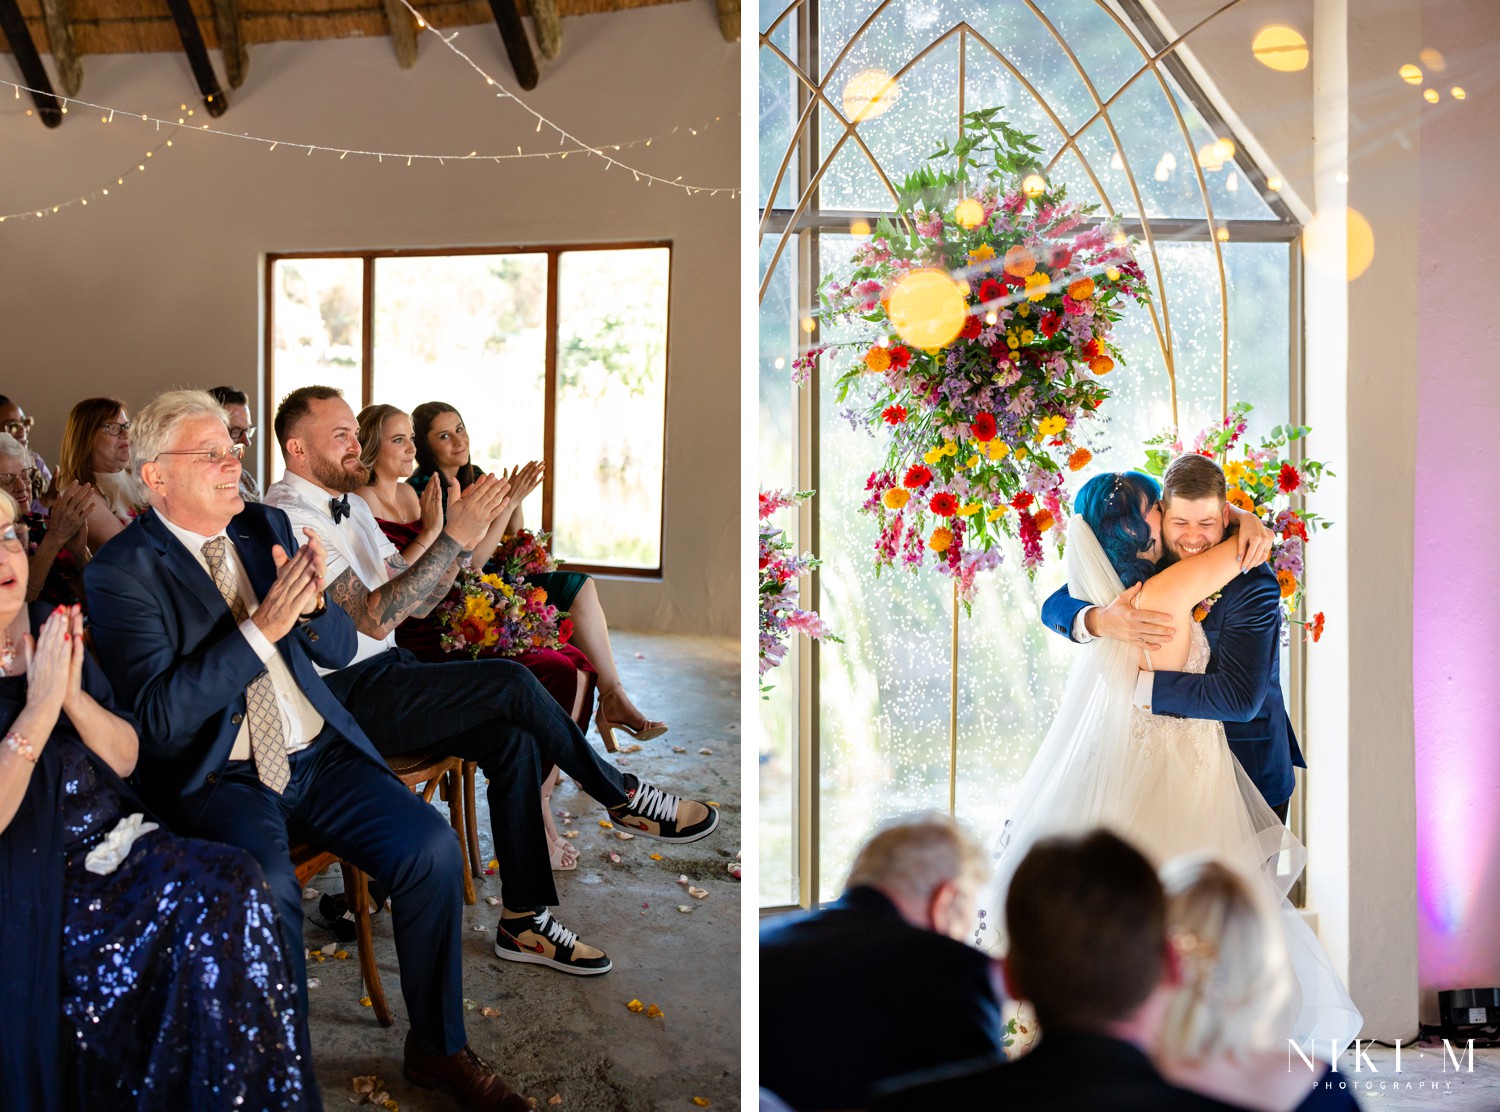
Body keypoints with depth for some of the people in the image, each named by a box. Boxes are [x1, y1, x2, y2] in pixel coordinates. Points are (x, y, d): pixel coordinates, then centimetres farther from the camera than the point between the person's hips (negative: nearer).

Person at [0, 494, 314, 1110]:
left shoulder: (51, 627, 10)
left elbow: (126, 758, 9)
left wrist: (74, 694, -8)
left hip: (109, 843, 6)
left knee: (232, 882, -21)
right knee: (222, 897, -25)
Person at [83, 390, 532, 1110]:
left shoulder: (266, 526, 10)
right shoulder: (121, 571, -7)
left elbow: (339, 651, 12)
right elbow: (160, 716, -17)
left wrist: (312, 605, -12)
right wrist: (260, 627, -25)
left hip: (318, 754, 5)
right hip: (218, 777, -5)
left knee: (431, 845, -15)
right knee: (267, 887, -33)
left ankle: (438, 1047, 4)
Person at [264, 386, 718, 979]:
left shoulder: (349, 504, 14)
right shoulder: (290, 518, -15)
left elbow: (412, 597, 10)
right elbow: (373, 617, -23)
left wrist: (464, 534, -6)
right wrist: (454, 538, -25)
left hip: (385, 670, 8)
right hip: (344, 694, -8)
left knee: (513, 738, -13)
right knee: (512, 683, -21)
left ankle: (524, 920, -5)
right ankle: (625, 796, 1)